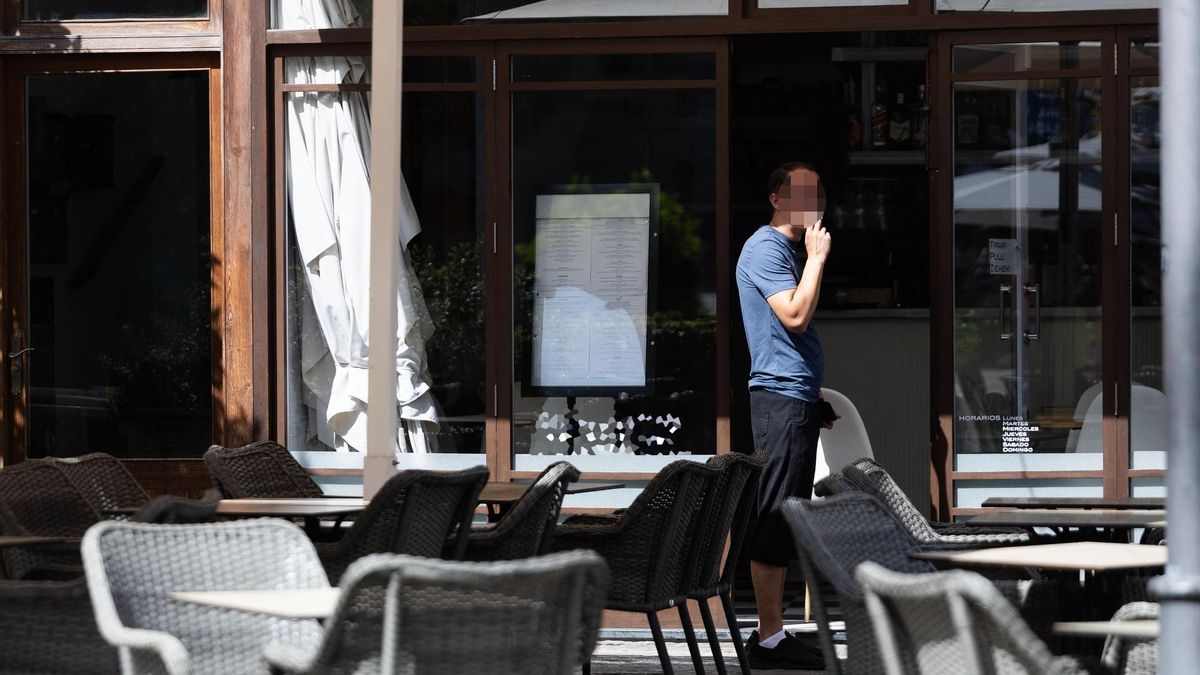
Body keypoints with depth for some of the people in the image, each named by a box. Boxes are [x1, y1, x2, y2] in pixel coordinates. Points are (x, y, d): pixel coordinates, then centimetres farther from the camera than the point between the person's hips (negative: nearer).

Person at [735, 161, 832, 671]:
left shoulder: (792, 248, 21)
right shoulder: (766, 247, -10)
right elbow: (795, 316, -22)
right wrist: (817, 257, -14)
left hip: (798, 398, 10)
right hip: (781, 395, -10)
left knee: (787, 519, 11)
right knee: (776, 517, -10)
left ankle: (772, 633, 14)